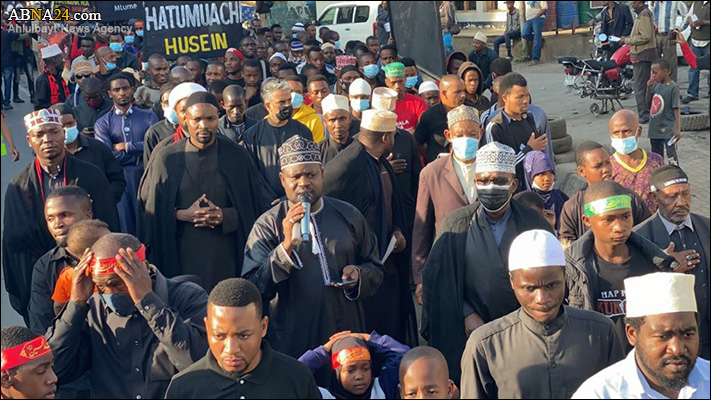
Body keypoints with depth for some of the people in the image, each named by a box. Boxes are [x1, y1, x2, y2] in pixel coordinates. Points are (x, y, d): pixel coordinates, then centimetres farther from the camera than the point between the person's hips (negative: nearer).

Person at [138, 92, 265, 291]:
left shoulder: (236, 155, 2)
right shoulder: (166, 158, 2)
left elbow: (254, 205, 4)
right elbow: (149, 207, 4)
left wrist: (225, 216, -13)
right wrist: (182, 215, -11)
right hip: (181, 255, 0)